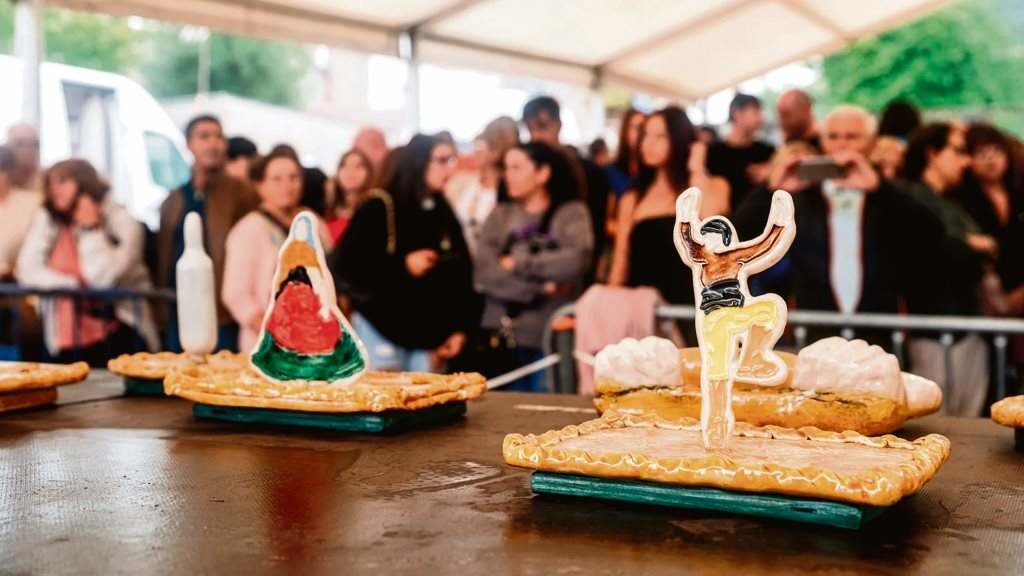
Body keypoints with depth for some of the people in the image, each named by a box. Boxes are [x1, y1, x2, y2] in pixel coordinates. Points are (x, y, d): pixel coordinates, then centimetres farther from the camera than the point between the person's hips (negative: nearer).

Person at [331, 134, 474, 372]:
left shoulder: (444, 214, 10)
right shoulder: (378, 209, -6)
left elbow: (462, 273, 9)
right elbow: (343, 267, -10)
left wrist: (459, 327, 2)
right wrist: (403, 266, -15)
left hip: (431, 334, 5)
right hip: (381, 330, -4)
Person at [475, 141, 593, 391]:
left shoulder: (572, 213, 4)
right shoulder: (501, 215, 13)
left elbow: (575, 261, -15)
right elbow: (483, 269, -2)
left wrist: (516, 264, -5)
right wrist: (538, 288, -12)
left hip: (551, 335, -3)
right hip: (502, 334, 3)